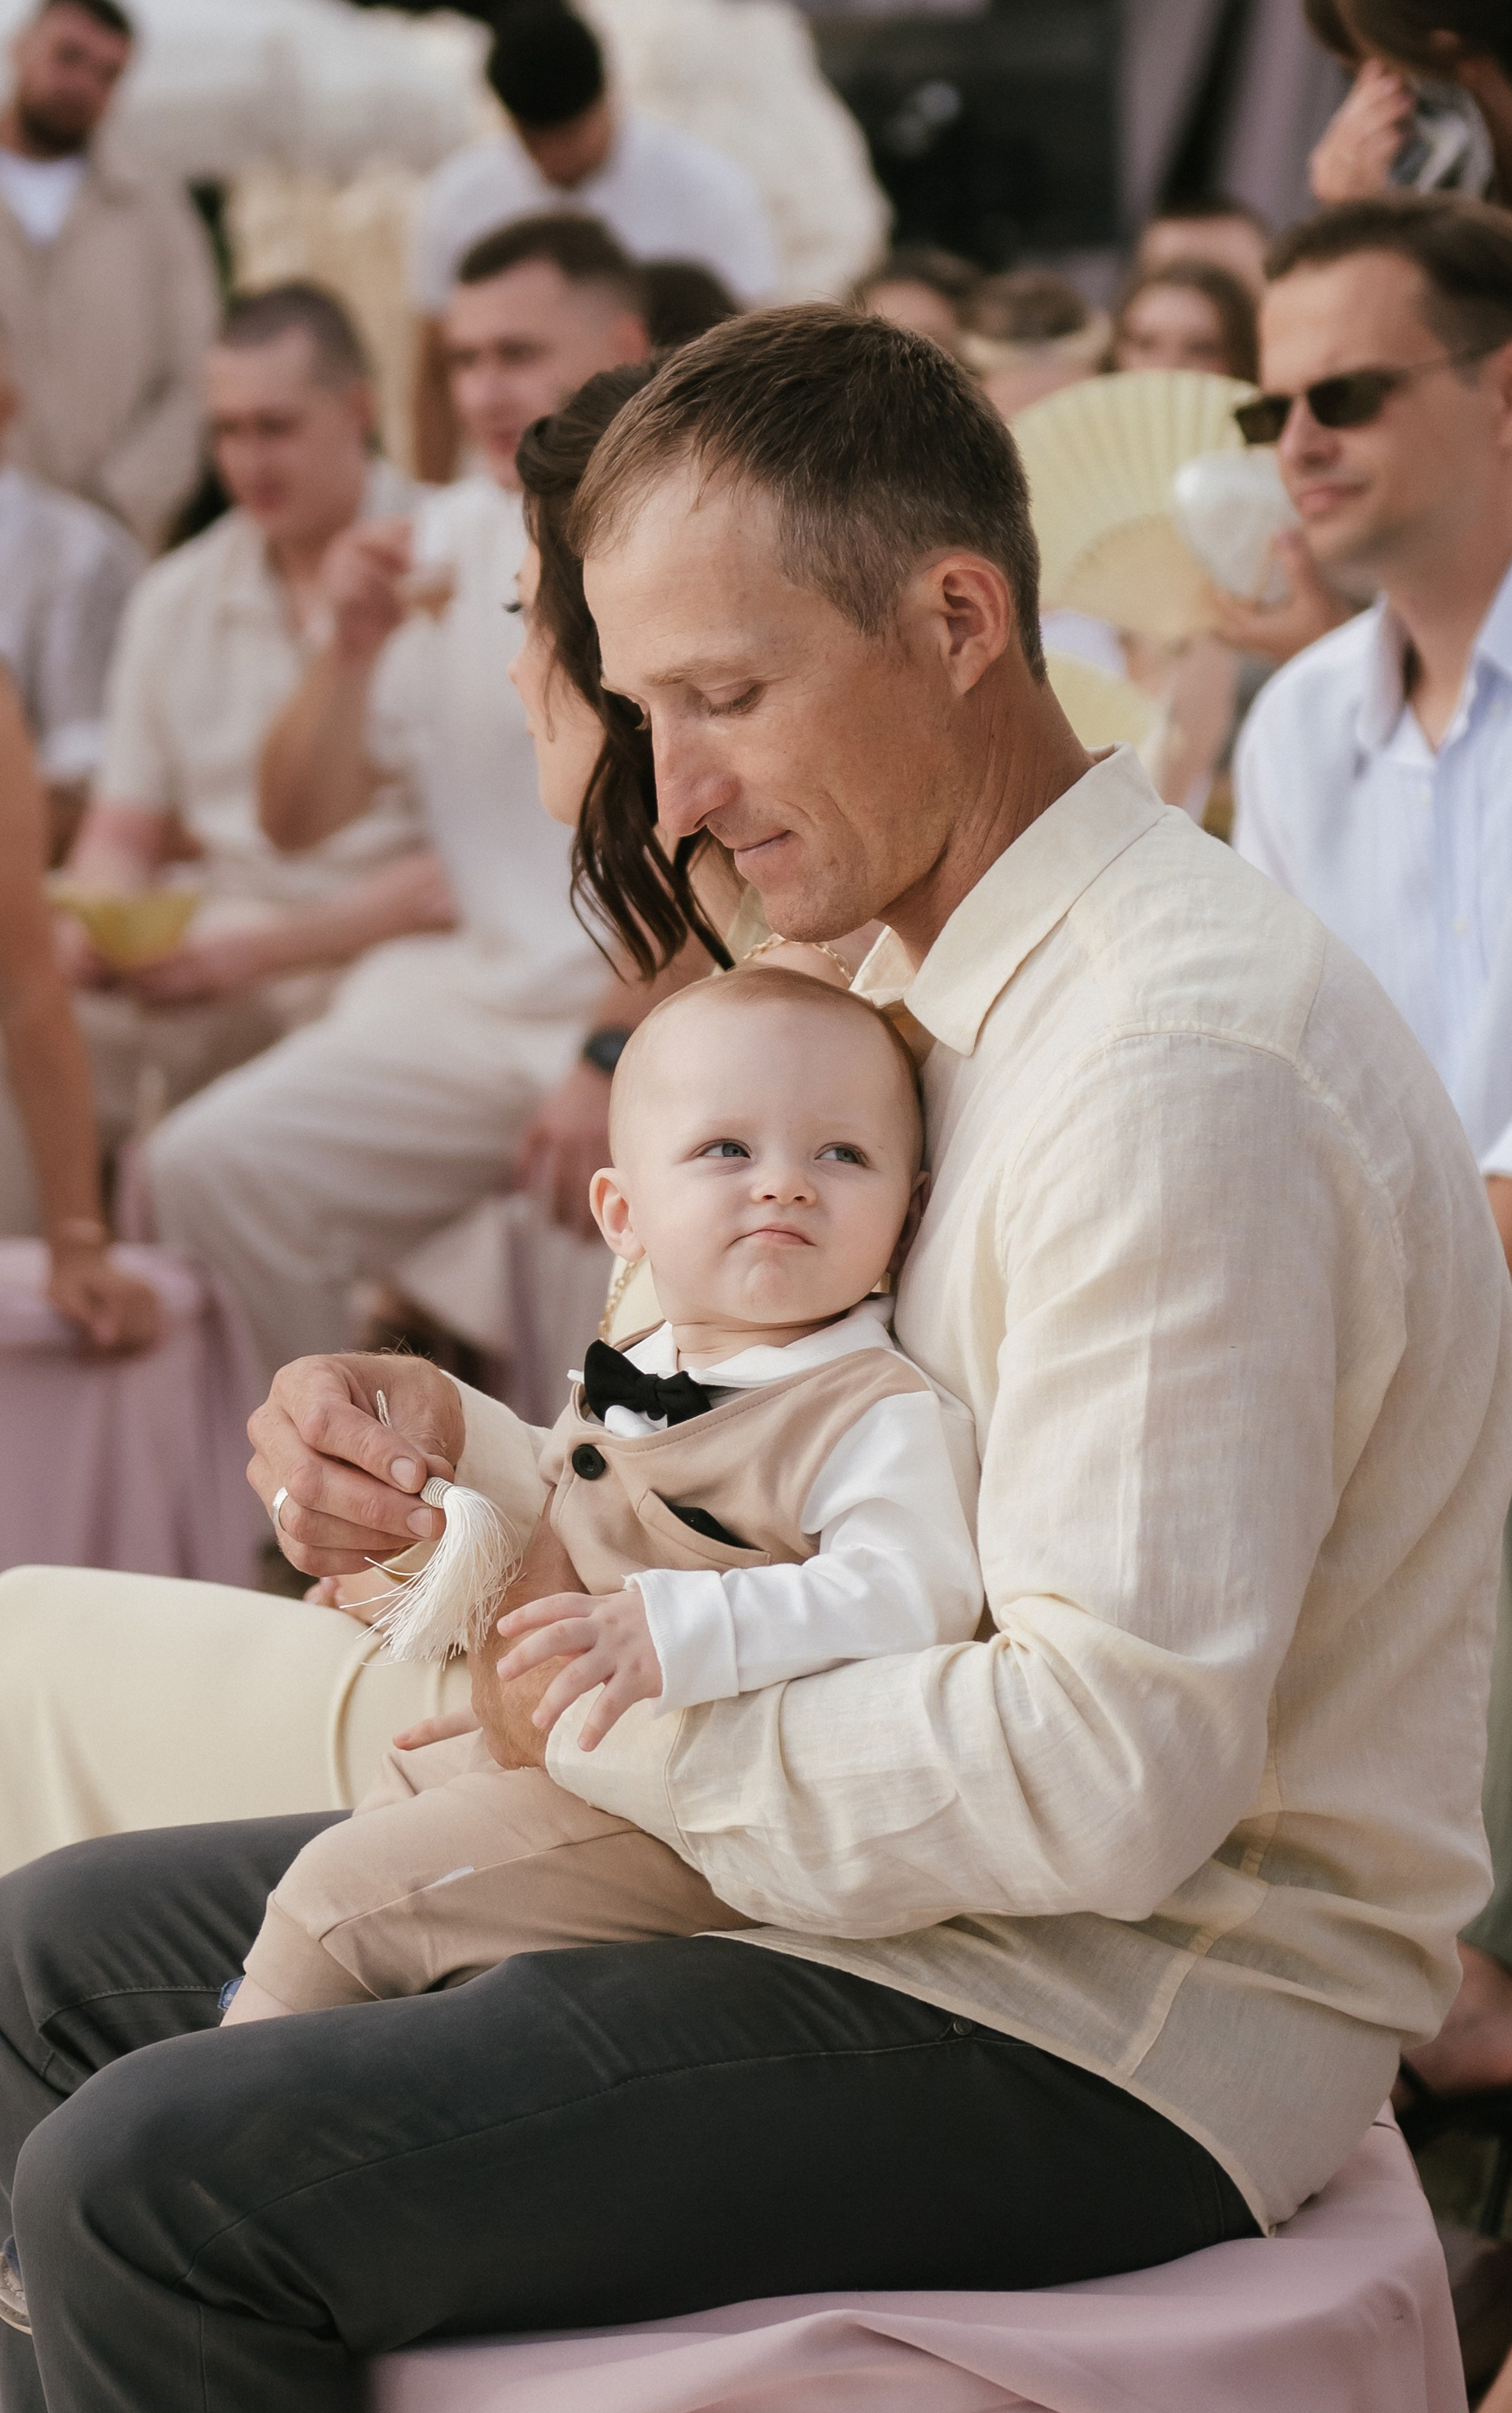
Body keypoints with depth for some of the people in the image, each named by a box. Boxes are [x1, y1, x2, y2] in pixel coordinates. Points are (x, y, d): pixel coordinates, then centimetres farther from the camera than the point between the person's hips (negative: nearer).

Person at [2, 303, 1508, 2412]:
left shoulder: (1181, 1067, -22)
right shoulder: (921, 987, 12)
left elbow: (1108, 1771, -27)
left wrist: (593, 1707, -18)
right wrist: (449, 1451, -2)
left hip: (1116, 2040, -10)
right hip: (888, 1891, 10)